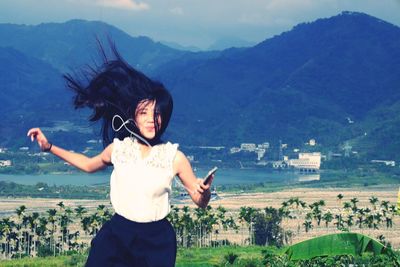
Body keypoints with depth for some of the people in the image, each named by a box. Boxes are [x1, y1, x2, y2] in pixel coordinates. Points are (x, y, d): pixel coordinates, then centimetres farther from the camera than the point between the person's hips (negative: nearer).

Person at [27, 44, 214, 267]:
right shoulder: (119, 148, -2)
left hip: (156, 240, -2)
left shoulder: (174, 156, -9)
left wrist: (204, 191, -27)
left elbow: (201, 202, -3)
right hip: (116, 234, 2)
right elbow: (89, 165, 21)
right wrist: (49, 147, 16)